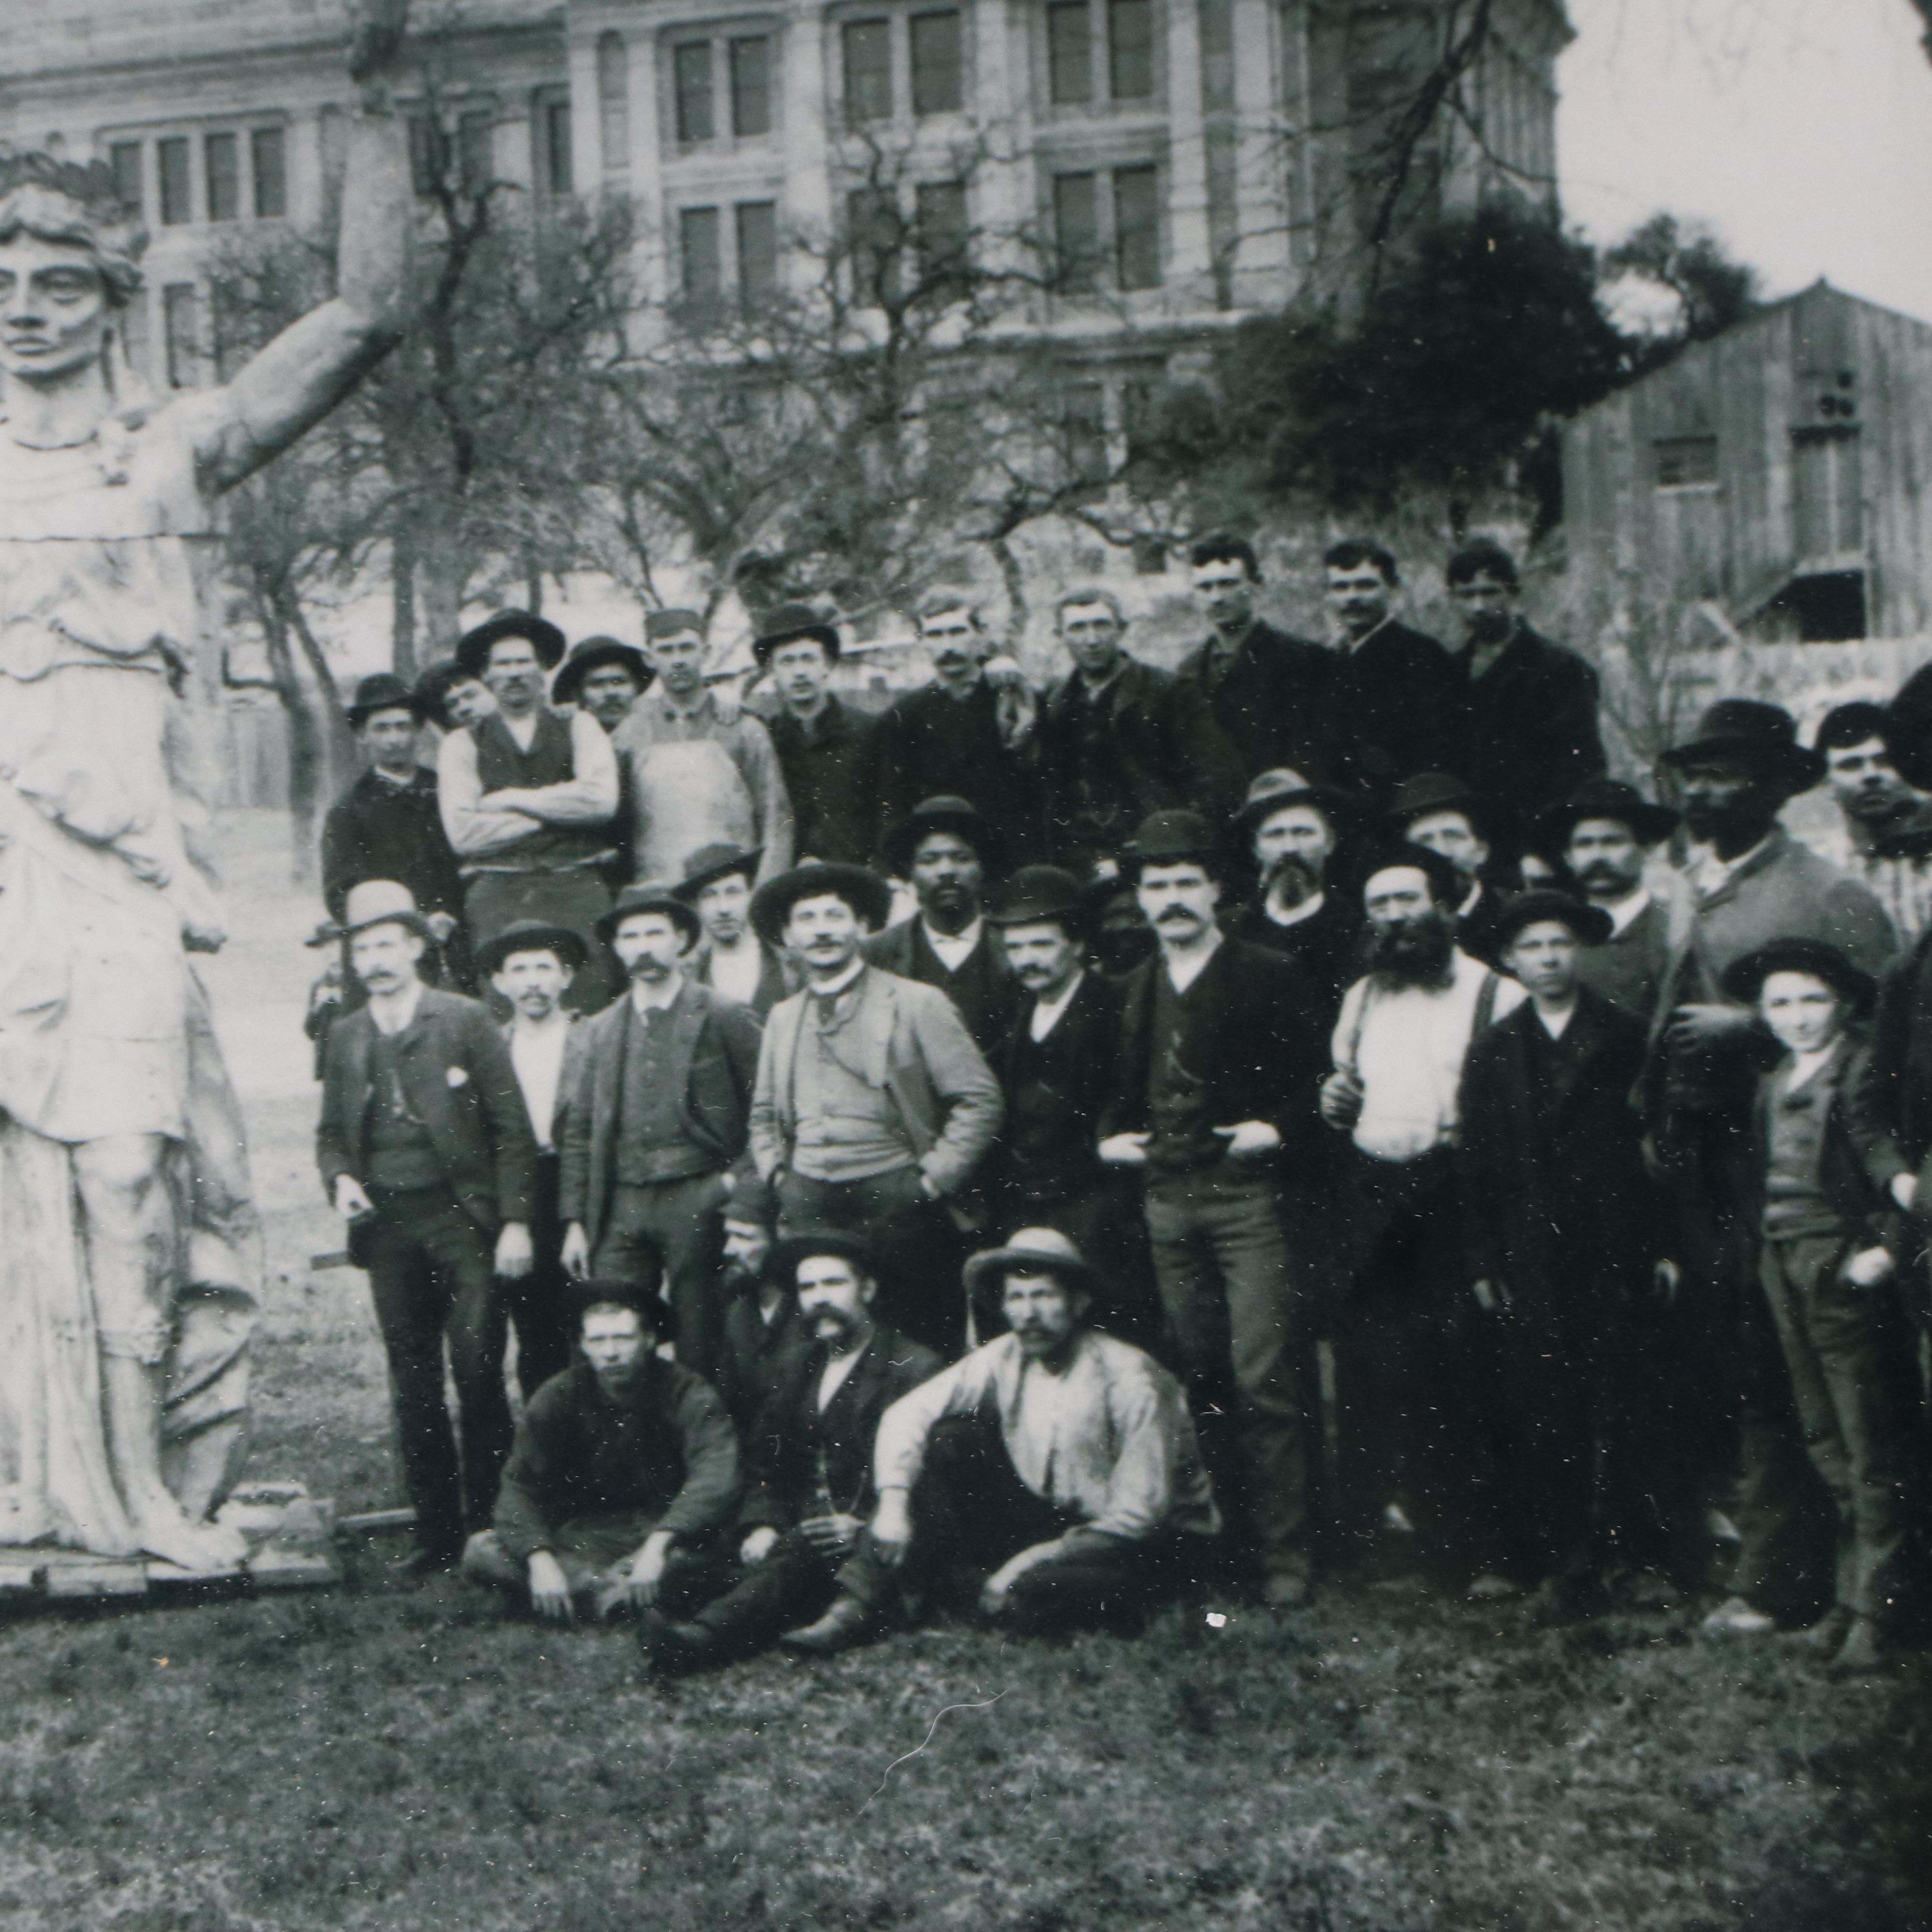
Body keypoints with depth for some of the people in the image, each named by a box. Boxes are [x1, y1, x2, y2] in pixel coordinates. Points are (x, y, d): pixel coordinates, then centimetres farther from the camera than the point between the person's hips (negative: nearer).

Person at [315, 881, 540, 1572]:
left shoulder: (465, 1021, 0)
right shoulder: (345, 1037, 11)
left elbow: (512, 1129, -1)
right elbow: (331, 1132, 19)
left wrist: (515, 1222, -8)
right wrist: (340, 1179, -3)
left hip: (462, 1217, -4)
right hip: (388, 1225, 4)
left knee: (478, 1373, -7)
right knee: (412, 1386, 5)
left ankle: (489, 1521, 1)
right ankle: (436, 1529, 11)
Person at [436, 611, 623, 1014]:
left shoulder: (579, 728, 15)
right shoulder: (462, 744, 12)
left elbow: (602, 800, -2)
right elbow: (463, 833, -1)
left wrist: (511, 799, 1)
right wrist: (559, 812, 2)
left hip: (577, 889, 1)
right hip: (498, 891, -1)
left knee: (587, 1008, -11)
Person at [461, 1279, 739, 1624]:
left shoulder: (689, 1397, -9)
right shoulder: (559, 1397, -1)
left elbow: (715, 1481, -24)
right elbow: (519, 1484, -8)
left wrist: (658, 1545, -38)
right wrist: (540, 1559, -27)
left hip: (663, 1534, -3)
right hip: (583, 1540, 3)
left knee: (697, 1557, -39)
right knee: (480, 1552, -20)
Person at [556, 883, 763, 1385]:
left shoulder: (727, 1019, 3)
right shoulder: (601, 1031, 15)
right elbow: (579, 1133, 14)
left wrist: (741, 1179, -7)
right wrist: (575, 1222, 8)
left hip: (695, 1204, -3)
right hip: (620, 1208, 3)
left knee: (699, 1356, -1)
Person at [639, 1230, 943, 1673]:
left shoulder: (914, 1368, 2)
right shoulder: (797, 1367, 24)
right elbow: (762, 1460, 19)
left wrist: (861, 1528, -20)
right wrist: (763, 1526, -1)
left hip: (871, 1545, -8)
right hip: (797, 1537, 8)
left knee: (797, 1560, -37)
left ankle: (703, 1635, -61)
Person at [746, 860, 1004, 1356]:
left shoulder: (917, 1004, 1)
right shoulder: (783, 1017, 16)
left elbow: (979, 1101, -3)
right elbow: (764, 1114, 28)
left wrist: (934, 1181, -7)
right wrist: (777, 1176, 12)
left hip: (892, 1199, -4)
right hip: (807, 1201, 4)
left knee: (917, 1351, -5)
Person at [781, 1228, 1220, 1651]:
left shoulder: (1133, 1383, -21)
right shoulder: (1006, 1359, -6)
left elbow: (1139, 1517, -21)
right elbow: (906, 1416, -5)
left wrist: (1031, 1562, -23)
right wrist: (893, 1504, -21)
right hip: (1049, 1520, 6)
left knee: (1024, 1598, -36)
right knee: (946, 1441, -15)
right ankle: (858, 1607, -18)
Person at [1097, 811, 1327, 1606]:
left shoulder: (1272, 979, 0)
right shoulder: (1136, 989, 17)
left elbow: (1310, 1087, 0)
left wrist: (1278, 1131, -16)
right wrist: (1110, 1136, 10)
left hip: (1248, 1193, -5)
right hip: (1167, 1201, 6)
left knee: (1263, 1380, -10)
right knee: (1201, 1380, 8)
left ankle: (1285, 1551, -5)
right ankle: (1223, 1534, 16)